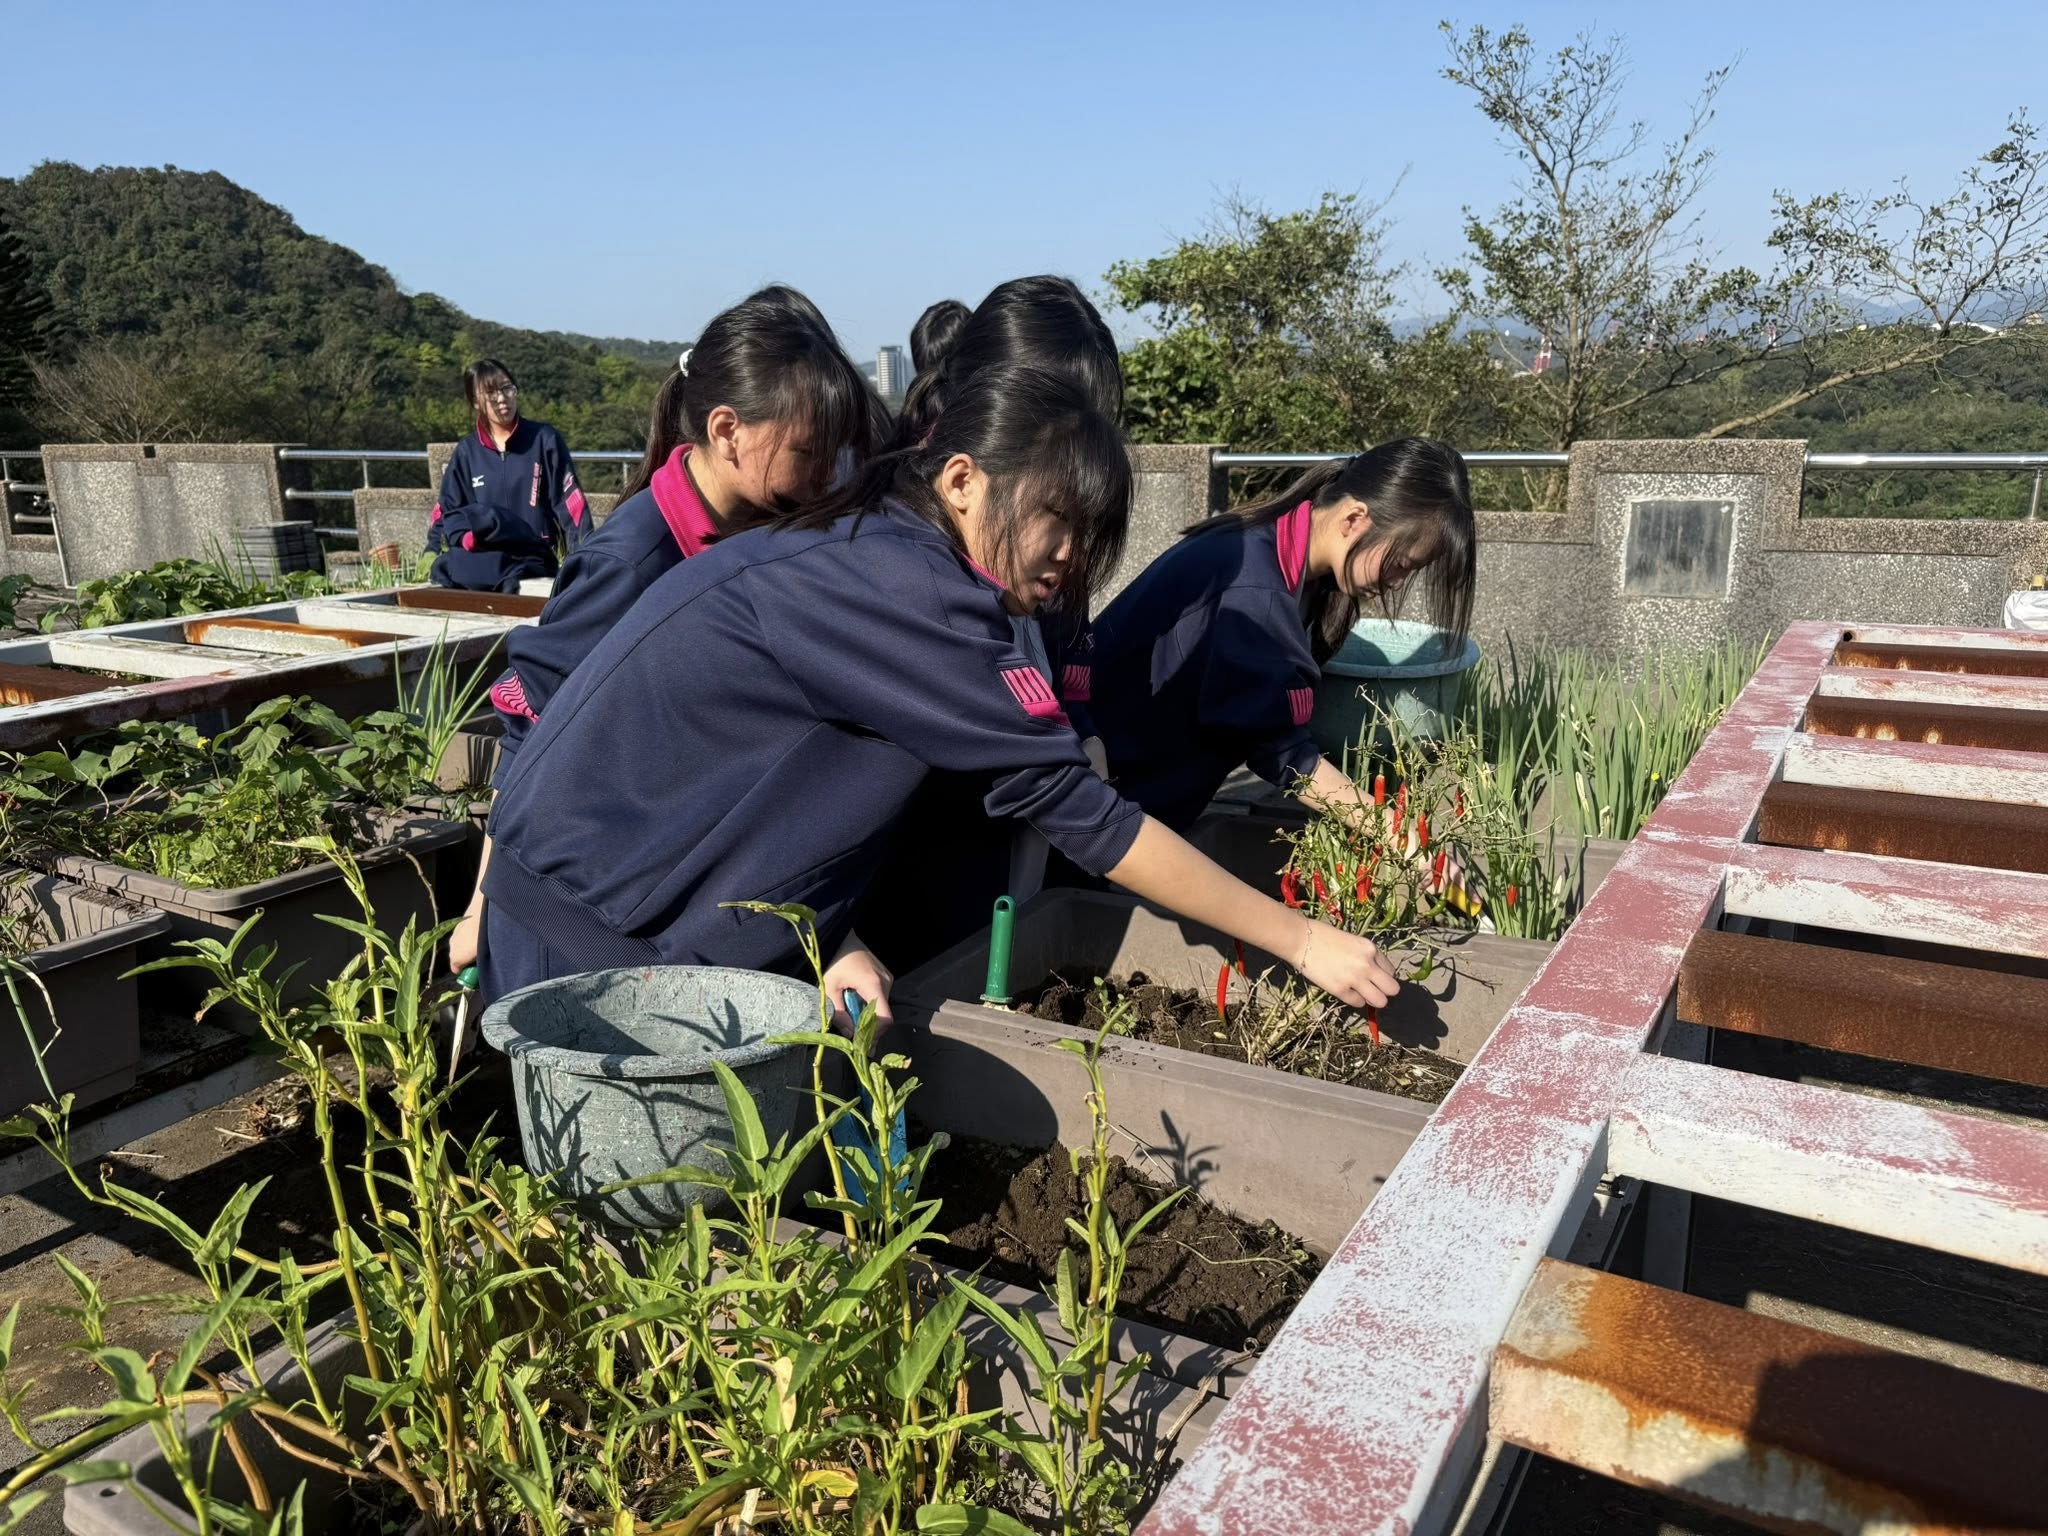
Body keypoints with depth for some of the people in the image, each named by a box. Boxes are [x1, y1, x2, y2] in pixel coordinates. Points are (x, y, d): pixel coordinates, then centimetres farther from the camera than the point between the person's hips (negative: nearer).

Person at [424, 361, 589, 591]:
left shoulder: (544, 440, 3)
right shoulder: (467, 452, 11)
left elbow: (570, 500, -3)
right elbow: (447, 509, 12)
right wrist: (432, 552, -4)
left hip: (533, 565, -3)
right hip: (481, 566, 3)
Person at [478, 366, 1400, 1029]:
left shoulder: (854, 557, 5)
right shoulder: (898, 588, -23)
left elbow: (778, 803, 4)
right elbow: (1071, 807, -23)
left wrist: (831, 942, -11)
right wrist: (1301, 940, -16)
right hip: (592, 937, -9)